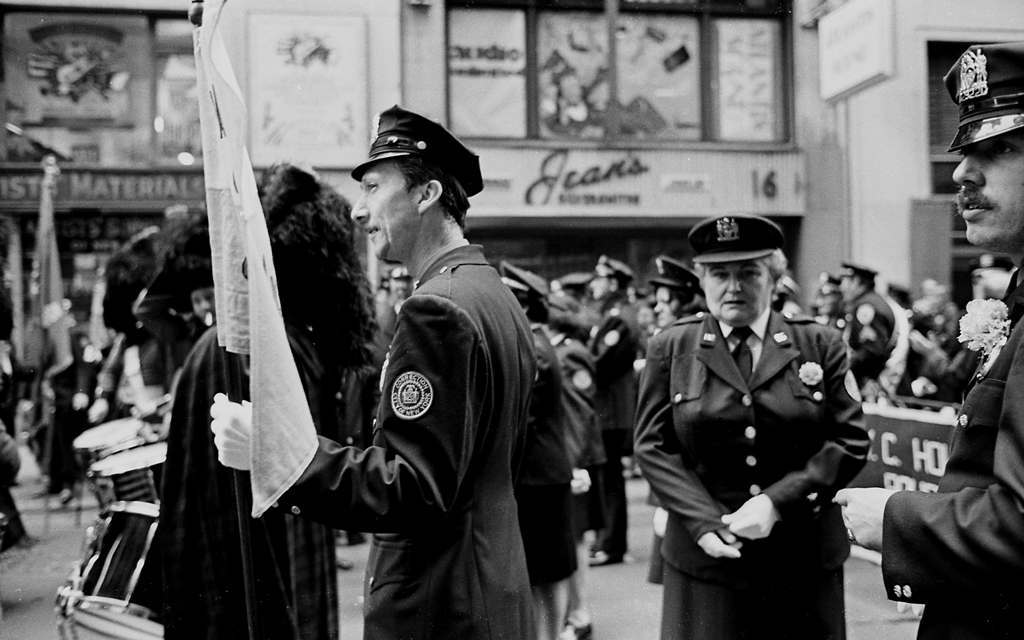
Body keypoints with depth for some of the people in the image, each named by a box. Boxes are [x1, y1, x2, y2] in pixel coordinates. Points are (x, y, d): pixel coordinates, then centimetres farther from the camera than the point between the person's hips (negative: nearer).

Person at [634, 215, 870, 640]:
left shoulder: (820, 345, 3)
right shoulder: (670, 348, 3)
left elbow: (851, 442, -1)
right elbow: (653, 446, 0)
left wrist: (776, 503, -13)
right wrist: (705, 522, -13)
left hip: (804, 559, 1)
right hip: (706, 555, 0)